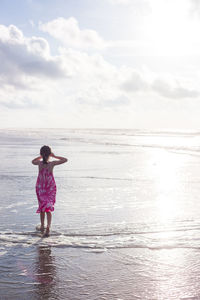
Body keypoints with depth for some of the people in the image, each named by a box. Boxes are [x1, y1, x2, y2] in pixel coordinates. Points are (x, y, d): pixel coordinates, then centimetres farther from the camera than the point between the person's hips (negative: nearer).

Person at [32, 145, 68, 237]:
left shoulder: (39, 163, -11)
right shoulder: (52, 164, -15)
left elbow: (33, 161, 14)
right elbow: (65, 160, -3)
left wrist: (41, 156, 11)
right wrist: (54, 156, -2)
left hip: (40, 188, 2)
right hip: (51, 188, -1)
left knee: (42, 207, 18)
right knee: (48, 209, 1)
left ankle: (42, 226, 29)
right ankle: (48, 227, -18)